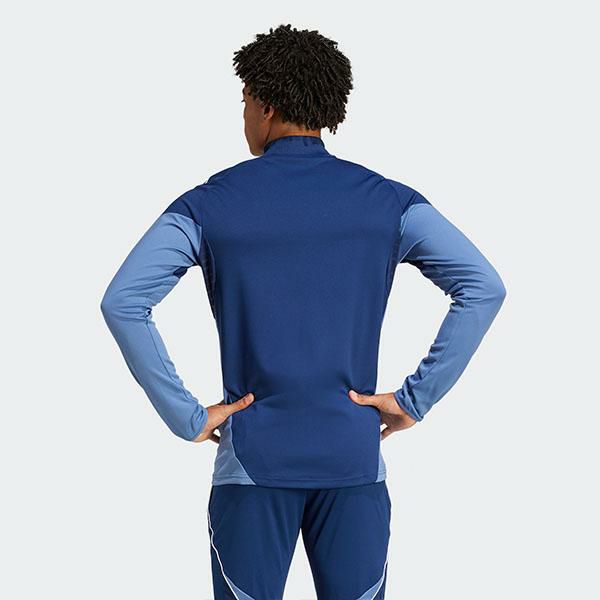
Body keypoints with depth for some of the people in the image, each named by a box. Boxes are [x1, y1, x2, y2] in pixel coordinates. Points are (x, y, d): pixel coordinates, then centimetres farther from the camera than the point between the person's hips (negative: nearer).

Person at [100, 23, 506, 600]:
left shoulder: (209, 205, -3)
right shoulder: (387, 201, 0)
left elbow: (122, 302, -13)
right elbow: (483, 287, -8)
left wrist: (187, 417, -9)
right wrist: (415, 398, -6)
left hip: (253, 460, -1)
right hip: (354, 460, 1)